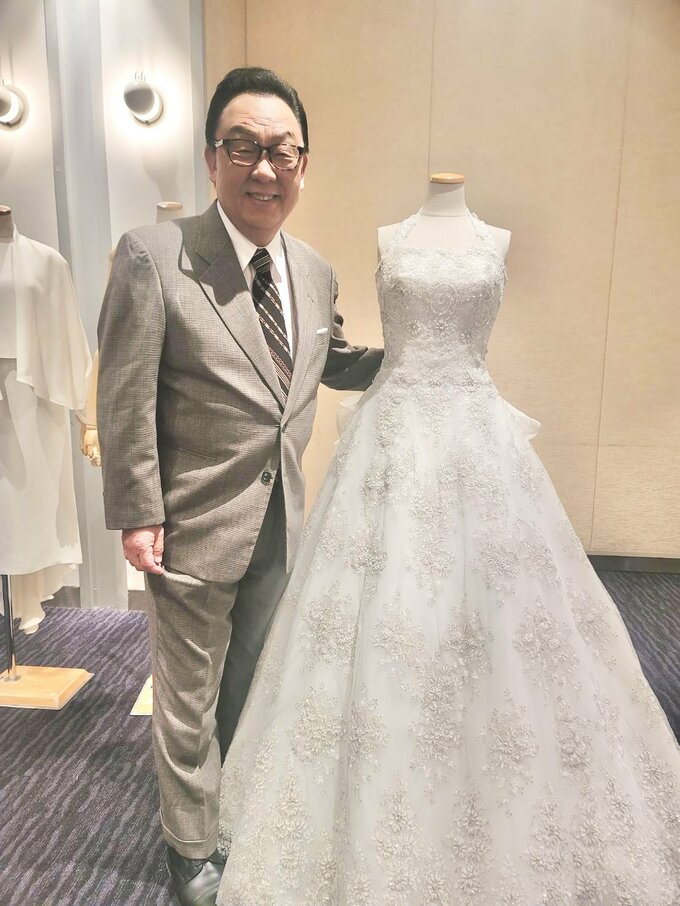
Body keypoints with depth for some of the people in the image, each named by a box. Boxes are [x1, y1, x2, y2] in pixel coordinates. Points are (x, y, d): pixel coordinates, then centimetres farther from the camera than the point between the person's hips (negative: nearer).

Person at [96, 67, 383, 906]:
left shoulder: (315, 271, 2)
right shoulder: (152, 256, -16)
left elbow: (337, 363, 17)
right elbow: (125, 400, -15)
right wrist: (136, 515, -14)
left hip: (281, 524, 6)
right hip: (195, 524, -5)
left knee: (253, 688, 26)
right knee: (189, 698, 17)